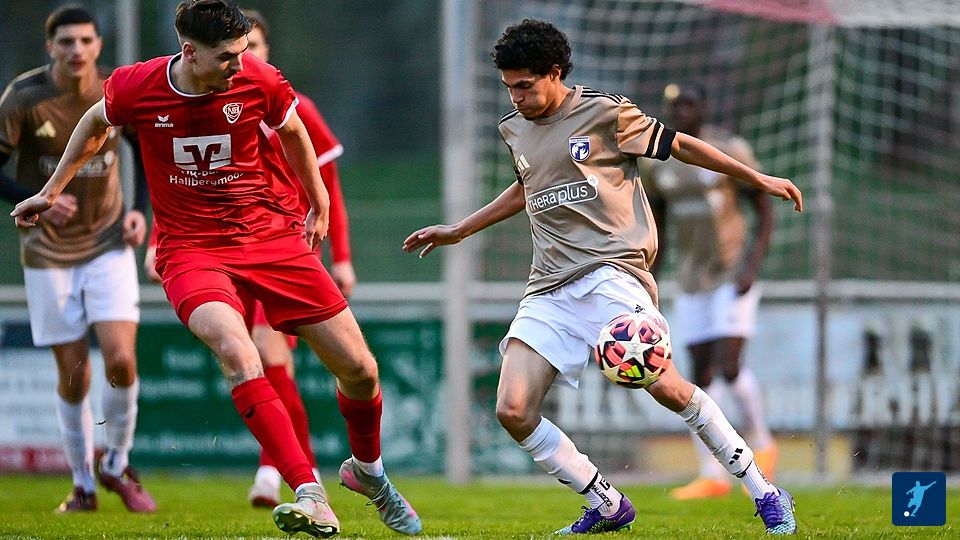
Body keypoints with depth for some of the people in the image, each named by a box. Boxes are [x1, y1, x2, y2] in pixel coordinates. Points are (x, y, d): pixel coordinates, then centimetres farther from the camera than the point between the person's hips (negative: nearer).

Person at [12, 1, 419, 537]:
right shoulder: (135, 87, -11)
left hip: (270, 233, 2)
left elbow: (292, 132, 13)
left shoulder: (258, 80, -9)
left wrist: (319, 206, 21)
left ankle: (368, 470, 34)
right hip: (190, 248, -2)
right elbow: (96, 124, 13)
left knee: (359, 369, 1)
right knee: (237, 352, -33)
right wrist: (52, 191, 21)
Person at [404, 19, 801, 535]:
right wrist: (458, 230, 39)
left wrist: (758, 178, 9)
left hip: (611, 271, -6)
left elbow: (678, 145, 7)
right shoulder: (514, 129, 16)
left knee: (664, 385, -24)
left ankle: (765, 495, -10)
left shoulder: (604, 113, -2)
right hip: (549, 288, 6)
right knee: (512, 411, -12)